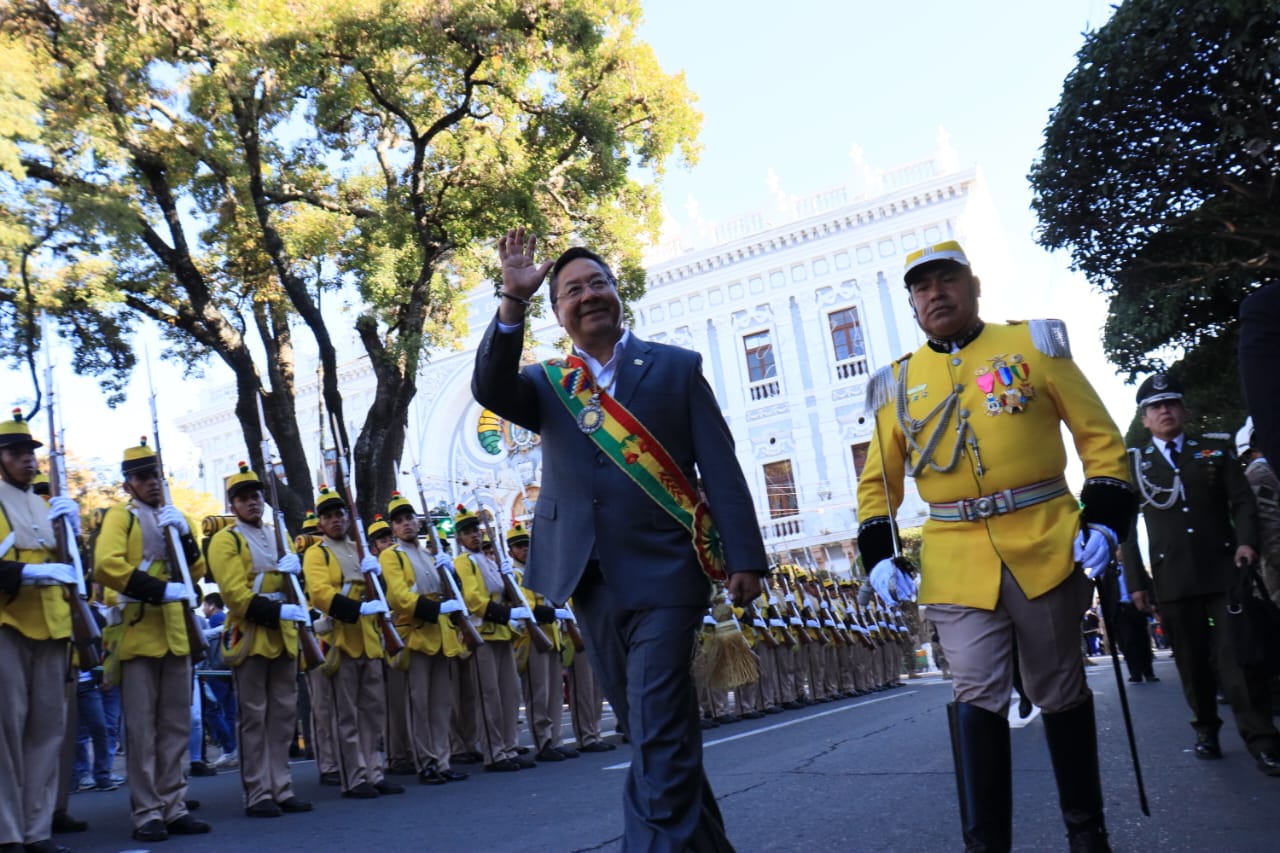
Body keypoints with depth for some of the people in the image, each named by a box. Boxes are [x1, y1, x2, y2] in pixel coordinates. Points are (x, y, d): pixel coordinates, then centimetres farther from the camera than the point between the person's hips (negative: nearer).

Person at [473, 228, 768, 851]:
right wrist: (513, 300, -20)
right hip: (590, 577, 4)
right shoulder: (547, 384, 11)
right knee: (652, 730, 15)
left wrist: (744, 557, -6)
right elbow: (489, 389, -11)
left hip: (664, 571, -4)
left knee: (659, 732, -9)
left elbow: (720, 468, 1)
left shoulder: (676, 367, 5)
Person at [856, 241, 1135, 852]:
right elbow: (878, 481, 11)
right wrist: (879, 556, -2)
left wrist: (1104, 520, -5)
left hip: (1046, 552, 0)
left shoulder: (1033, 345, 4)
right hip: (956, 566, 1)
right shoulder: (898, 383, 8)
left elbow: (1099, 436, 5)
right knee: (975, 698, -9)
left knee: (1061, 693, 12)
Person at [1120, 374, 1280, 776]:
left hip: (1224, 568, 0)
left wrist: (1247, 540, -12)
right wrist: (1135, 581, 4)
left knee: (1239, 652, -5)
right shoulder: (1133, 463, 9)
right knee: (1192, 659, 4)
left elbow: (1242, 500, 8)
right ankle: (1206, 729, 19)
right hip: (1172, 577, 0)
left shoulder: (1217, 449, 12)